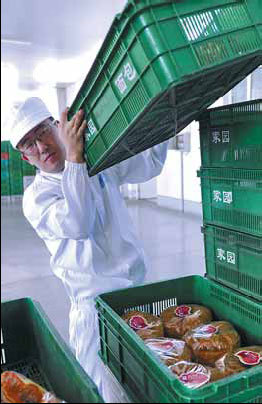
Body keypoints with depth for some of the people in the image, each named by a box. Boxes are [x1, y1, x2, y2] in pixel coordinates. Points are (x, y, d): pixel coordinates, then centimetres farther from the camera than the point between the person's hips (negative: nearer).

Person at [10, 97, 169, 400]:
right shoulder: (35, 197, -11)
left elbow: (149, 165, 14)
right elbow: (77, 226, -30)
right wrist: (73, 158, -34)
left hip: (136, 284, 5)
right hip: (96, 300, -5)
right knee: (106, 389, 4)